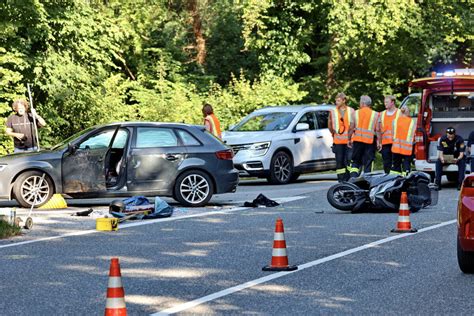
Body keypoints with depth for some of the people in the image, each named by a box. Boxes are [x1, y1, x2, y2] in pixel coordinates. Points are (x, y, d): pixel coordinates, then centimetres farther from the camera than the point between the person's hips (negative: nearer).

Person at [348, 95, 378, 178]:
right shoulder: (375, 114, 1)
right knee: (368, 163, 4)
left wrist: (349, 139, 12)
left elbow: (351, 128, 2)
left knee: (355, 162, 7)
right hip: (370, 141, -1)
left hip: (357, 140, 1)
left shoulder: (356, 113, 3)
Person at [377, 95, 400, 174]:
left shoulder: (400, 113, 1)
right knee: (386, 163, 5)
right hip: (385, 143, 4)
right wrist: (378, 142, 10)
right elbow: (378, 130, 17)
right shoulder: (382, 114, 14)